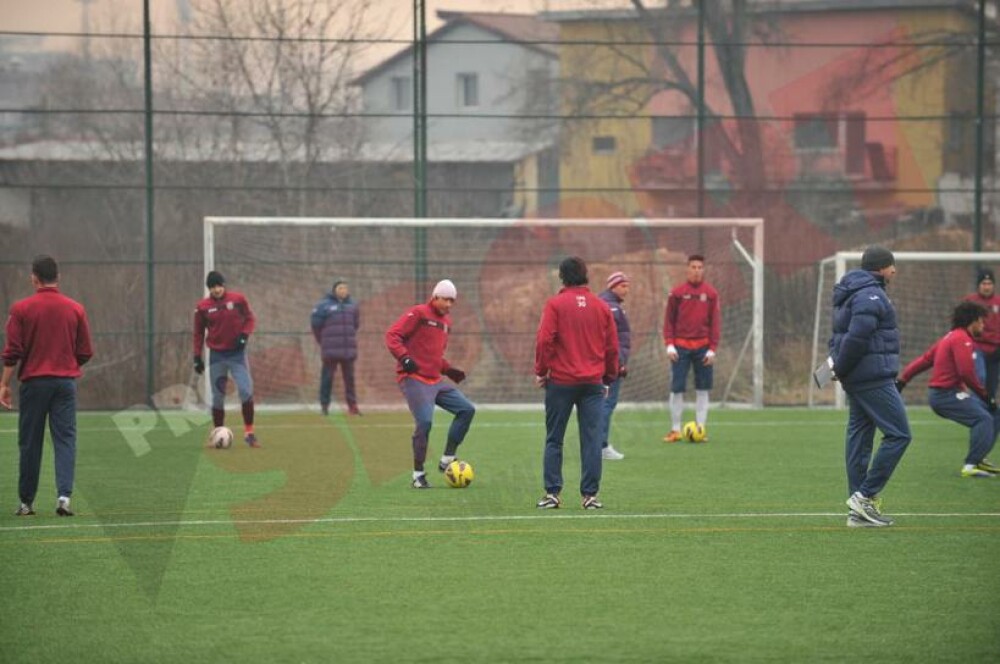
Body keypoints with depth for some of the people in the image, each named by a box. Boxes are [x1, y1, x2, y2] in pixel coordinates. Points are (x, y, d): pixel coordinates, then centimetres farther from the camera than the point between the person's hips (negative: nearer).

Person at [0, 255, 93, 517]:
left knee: (30, 443, 7)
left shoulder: (21, 309, -4)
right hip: (65, 382, 1)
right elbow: (85, 353, 6)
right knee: (65, 439, 1)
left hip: (33, 381, -1)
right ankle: (64, 495, -15)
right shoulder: (75, 309, 3)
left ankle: (26, 502, 14)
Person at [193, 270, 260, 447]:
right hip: (217, 356, 1)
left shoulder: (238, 299, -3)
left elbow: (250, 318, 6)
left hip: (237, 353, -1)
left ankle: (249, 433, -2)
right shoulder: (203, 307, -2)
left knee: (246, 391, -12)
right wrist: (197, 356, 2)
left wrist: (244, 334, -12)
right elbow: (199, 332, 6)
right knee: (218, 397, 5)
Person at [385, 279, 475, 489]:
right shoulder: (419, 314, -6)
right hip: (414, 379, -8)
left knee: (467, 410, 1)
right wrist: (404, 357, -26)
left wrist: (448, 370, 16)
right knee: (424, 422, -20)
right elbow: (392, 335, -13)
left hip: (435, 381, 9)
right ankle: (418, 475, -8)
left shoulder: (446, 322, 19)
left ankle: (447, 460, 5)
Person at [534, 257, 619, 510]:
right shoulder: (601, 307, 6)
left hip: (561, 382, -2)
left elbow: (544, 340, -11)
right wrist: (609, 378, 18)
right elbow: (612, 346, 9)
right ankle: (590, 495, 0)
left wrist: (541, 371, 1)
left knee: (554, 440, 6)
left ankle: (552, 493, 2)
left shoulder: (556, 304, -4)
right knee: (591, 440, 3)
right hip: (593, 382, 2)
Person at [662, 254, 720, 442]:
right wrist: (669, 344, -6)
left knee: (702, 389, 3)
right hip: (681, 346, -1)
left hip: (702, 347, 1)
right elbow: (669, 320, 4)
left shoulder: (711, 293, 4)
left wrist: (712, 349, -3)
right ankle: (675, 430, 4)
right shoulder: (677, 293, 2)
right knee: (677, 388, -2)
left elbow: (715, 322, 3)